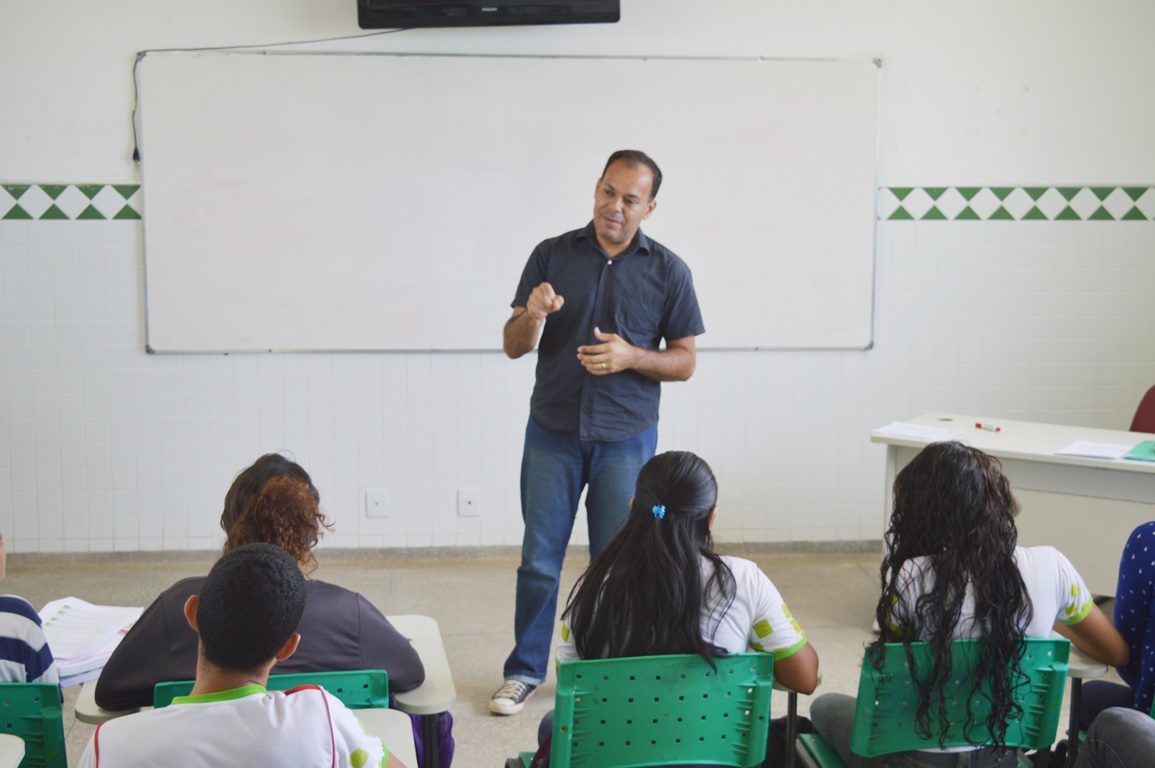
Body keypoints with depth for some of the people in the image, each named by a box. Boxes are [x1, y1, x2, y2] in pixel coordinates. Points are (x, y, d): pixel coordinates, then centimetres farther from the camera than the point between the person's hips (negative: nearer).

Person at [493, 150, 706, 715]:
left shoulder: (668, 271, 1)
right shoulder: (553, 255, 2)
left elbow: (685, 361, 3)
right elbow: (514, 347, 3)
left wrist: (631, 356, -15)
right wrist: (533, 315, -19)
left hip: (626, 438, 0)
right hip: (553, 433, 1)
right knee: (539, 560, 5)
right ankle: (525, 671, 21)